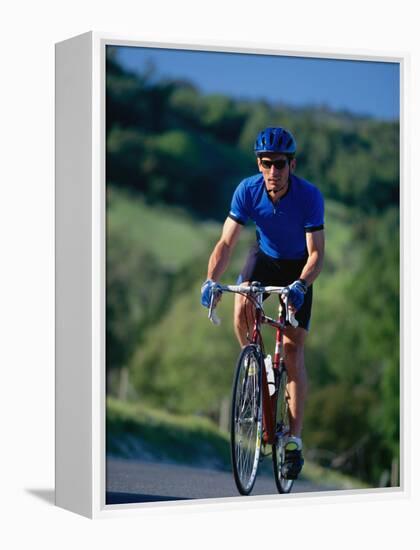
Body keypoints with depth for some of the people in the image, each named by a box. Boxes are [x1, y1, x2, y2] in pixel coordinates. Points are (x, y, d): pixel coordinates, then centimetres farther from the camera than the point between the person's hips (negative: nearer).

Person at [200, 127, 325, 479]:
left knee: (294, 351, -10)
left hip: (299, 268, -2)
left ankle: (295, 440, -7)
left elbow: (316, 254, -29)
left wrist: (300, 285, -48)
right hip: (264, 256, 2)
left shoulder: (310, 196, -28)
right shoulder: (248, 191, -22)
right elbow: (227, 243, -22)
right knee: (243, 309, -30)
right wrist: (211, 280, -38)